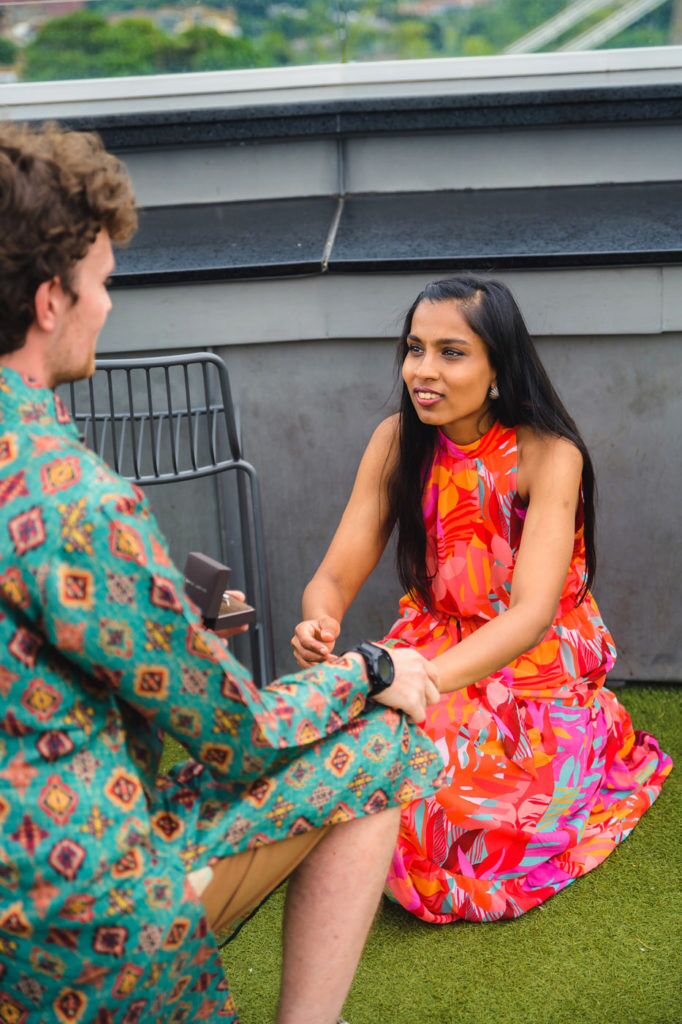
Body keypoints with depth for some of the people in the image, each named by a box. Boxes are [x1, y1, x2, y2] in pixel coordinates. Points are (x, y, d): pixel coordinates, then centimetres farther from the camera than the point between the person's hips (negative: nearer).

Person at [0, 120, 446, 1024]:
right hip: (80, 938, -8)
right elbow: (234, 736, -16)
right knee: (382, 741, 1)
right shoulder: (73, 501, -27)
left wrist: (182, 627, 19)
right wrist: (370, 673, 1)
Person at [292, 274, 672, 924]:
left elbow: (532, 614, -28)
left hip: (533, 673, -2)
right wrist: (318, 626, -34)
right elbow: (334, 578, -8)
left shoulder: (548, 455, -16)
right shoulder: (399, 441, -4)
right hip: (432, 652, 3)